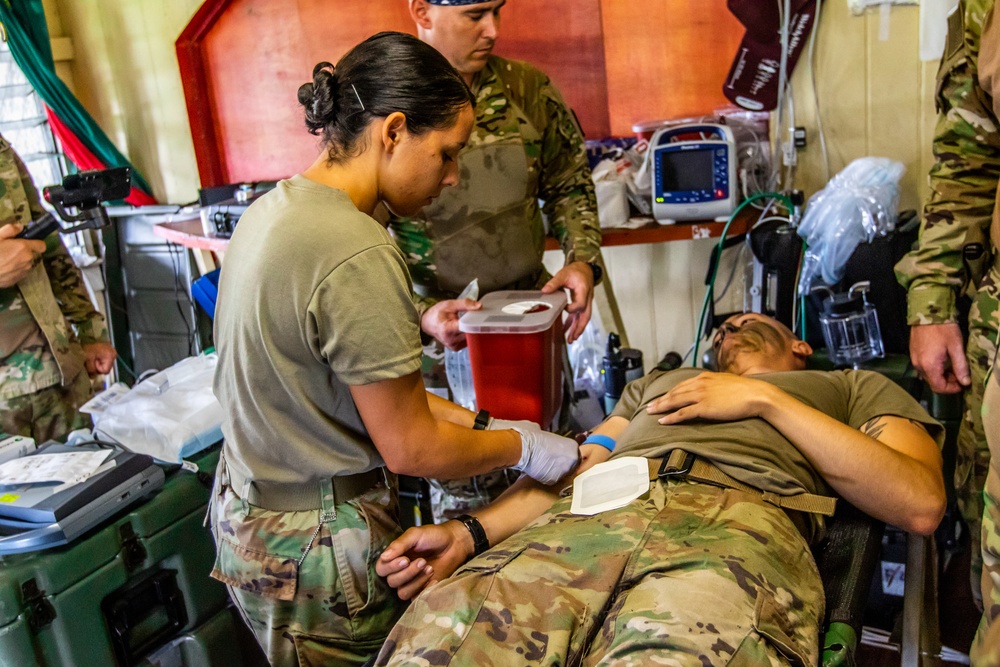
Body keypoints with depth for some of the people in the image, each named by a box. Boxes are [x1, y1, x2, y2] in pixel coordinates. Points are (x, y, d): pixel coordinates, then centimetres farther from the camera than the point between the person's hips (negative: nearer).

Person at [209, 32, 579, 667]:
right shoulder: (357, 255, -27)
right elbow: (411, 448, -20)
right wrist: (524, 447, -4)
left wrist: (460, 417, 7)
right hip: (316, 555, -8)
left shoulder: (273, 207, 1)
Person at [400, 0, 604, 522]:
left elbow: (570, 184, 9)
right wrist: (421, 314, -27)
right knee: (466, 497, 10)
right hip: (443, 331, -4)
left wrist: (583, 261, -9)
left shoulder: (528, 89, -2)